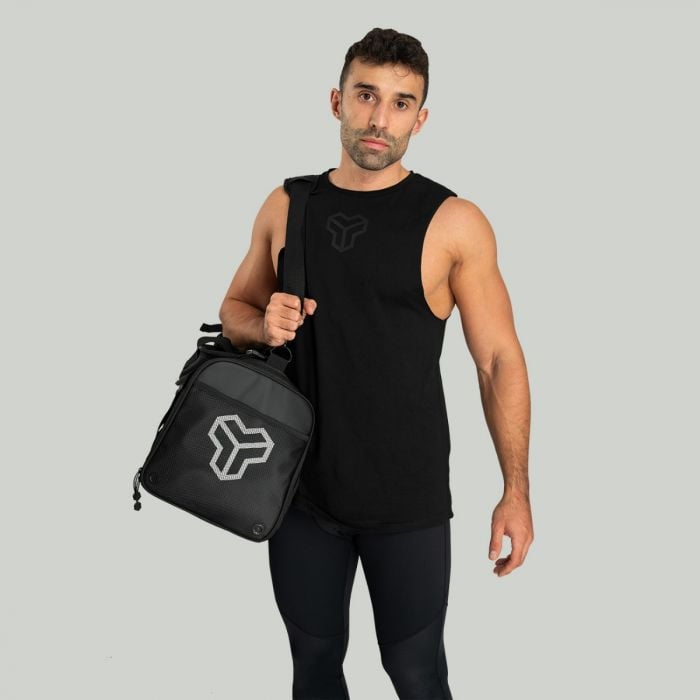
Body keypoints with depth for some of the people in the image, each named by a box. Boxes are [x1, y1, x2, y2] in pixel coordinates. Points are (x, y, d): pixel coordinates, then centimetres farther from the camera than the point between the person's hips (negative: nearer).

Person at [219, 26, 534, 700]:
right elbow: (234, 309, 16)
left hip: (409, 498, -3)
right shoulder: (285, 207, 4)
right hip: (302, 487, 3)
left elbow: (499, 358, -4)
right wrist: (263, 325, -8)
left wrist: (516, 491, -7)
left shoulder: (453, 222, -7)